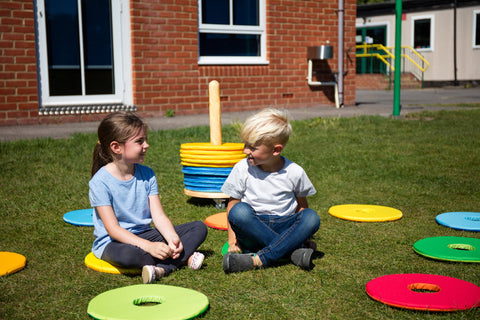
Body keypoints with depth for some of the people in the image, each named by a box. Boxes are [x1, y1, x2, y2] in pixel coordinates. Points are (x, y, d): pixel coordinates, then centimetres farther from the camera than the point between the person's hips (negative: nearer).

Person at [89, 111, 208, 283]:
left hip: (144, 234, 6)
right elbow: (113, 229, -21)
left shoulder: (146, 174, 2)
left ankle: (161, 269, -26)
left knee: (199, 227, -5)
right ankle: (184, 257, -19)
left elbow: (159, 215, -2)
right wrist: (148, 246, -32)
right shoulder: (100, 182, -15)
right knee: (127, 254, -42)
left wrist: (172, 238, -23)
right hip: (112, 242, -6)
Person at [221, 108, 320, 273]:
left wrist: (304, 235, 0)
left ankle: (257, 259, -35)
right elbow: (232, 203, 0)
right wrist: (233, 241, -7)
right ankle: (294, 251, -30)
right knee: (238, 211, -32)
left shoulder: (295, 172, -4)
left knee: (312, 217, -27)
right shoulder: (242, 169, -4)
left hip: (284, 227, 1)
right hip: (253, 229, 0)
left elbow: (301, 205, 9)